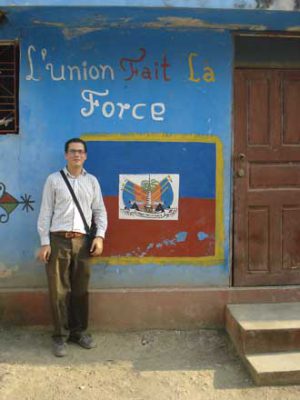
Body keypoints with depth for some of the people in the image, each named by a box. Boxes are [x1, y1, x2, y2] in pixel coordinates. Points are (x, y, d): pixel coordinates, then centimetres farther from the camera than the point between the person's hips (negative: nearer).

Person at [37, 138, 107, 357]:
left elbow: (100, 211, 11)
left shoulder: (92, 181, 11)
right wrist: (44, 242, -5)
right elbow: (45, 212, 1)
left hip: (83, 241, 2)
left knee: (81, 289, 9)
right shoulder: (53, 180, 4)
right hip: (58, 240, -2)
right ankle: (61, 335, 15)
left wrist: (100, 236, -3)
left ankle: (79, 331, 24)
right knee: (59, 290, 2)